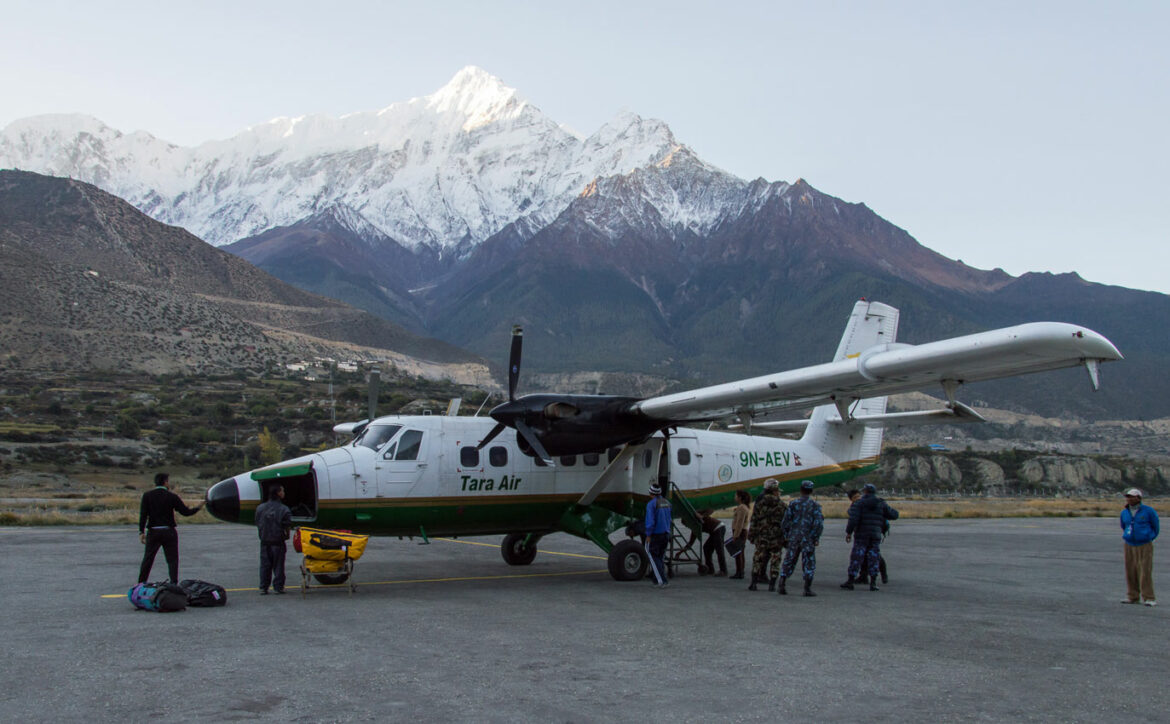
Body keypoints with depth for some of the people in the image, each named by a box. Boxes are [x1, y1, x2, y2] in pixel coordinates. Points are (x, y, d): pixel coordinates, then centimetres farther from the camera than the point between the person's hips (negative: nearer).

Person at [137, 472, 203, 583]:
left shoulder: (147, 495, 0)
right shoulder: (172, 496, -4)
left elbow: (143, 514, -8)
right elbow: (186, 512, -1)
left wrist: (141, 532, -10)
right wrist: (198, 507, 16)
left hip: (153, 531, 2)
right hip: (169, 532, -2)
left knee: (148, 558, 11)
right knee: (172, 559, 4)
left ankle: (141, 583, 16)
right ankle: (174, 583, -1)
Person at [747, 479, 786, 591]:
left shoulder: (759, 504, -1)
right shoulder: (782, 505, -1)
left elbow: (754, 521, -1)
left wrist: (751, 536, 6)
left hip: (761, 537, 1)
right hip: (776, 538, -1)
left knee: (758, 560, 7)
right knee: (775, 561, 7)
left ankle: (753, 583, 3)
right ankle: (772, 585, 6)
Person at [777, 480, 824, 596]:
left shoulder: (793, 504, 2)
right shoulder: (815, 505, -4)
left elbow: (786, 520, 2)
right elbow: (818, 523, -10)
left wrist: (786, 535, 12)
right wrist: (817, 538, -2)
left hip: (793, 537, 2)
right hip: (808, 538, -2)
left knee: (789, 561, 9)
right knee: (808, 563, 4)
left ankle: (782, 584, 2)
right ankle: (808, 588, 1)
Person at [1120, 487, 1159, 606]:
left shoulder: (1148, 511, -7)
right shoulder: (1124, 513, 7)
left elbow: (1155, 526, 8)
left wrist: (1149, 537, 14)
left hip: (1145, 546, -4)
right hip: (1129, 546, 4)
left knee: (1145, 572, -8)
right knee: (1131, 571, 4)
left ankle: (1148, 598, -5)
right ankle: (1132, 597, 11)